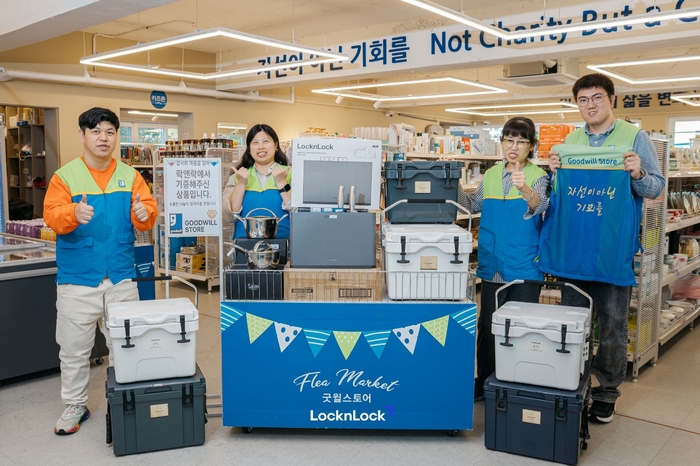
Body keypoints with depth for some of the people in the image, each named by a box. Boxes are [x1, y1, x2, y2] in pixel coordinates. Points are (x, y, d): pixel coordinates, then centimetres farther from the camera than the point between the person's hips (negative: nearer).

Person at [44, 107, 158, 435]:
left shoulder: (130, 175, 5)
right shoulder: (65, 175, -2)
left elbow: (146, 216, -1)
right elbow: (51, 215, -13)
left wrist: (144, 215, -25)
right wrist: (74, 215, -35)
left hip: (121, 277, 2)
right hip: (78, 279, -2)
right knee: (74, 348, 9)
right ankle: (74, 405, 26)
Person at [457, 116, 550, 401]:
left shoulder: (537, 176, -5)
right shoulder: (491, 175, 9)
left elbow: (540, 206, -23)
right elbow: (473, 205, 17)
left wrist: (525, 189, -44)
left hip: (524, 266, -4)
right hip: (492, 264, 4)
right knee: (487, 324, 12)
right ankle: (483, 382, 27)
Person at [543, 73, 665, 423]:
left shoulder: (634, 137, -1)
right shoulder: (570, 141, 11)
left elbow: (656, 187, -2)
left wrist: (638, 175, -22)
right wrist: (555, 171, -3)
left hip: (613, 249, -3)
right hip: (572, 247, 4)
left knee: (612, 325, 5)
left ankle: (606, 392, 20)